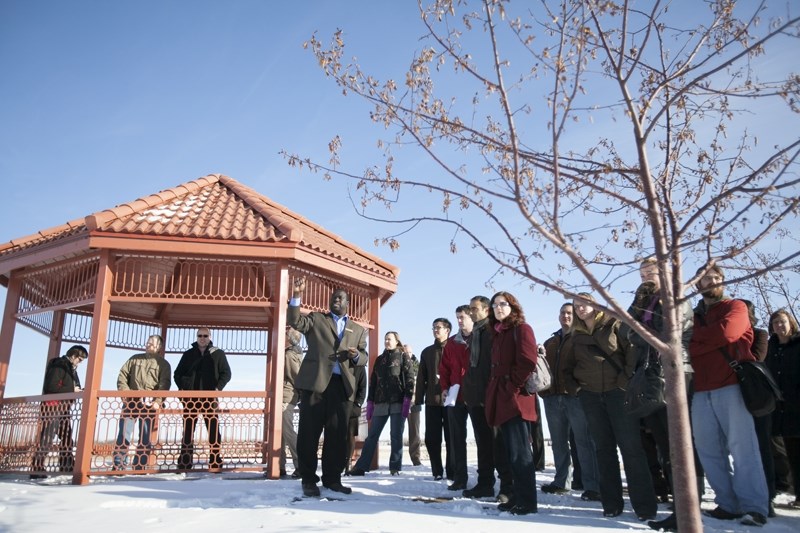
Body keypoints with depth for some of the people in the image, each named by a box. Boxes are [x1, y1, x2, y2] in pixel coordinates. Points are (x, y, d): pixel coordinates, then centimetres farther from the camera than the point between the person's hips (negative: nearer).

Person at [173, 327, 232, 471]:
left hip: (210, 398, -2)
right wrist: (182, 387, -1)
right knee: (187, 432, 4)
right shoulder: (188, 354, 12)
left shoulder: (218, 354, 5)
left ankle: (215, 464, 0)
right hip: (190, 398, 2)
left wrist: (218, 388, -12)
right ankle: (185, 464, 10)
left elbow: (226, 373, 3)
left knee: (214, 432, -4)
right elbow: (178, 373, 16)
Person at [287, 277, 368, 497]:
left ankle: (332, 478, 13)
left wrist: (356, 355, -9)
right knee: (309, 431, -1)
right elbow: (294, 321, -3)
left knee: (338, 434, 4)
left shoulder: (359, 329, 20)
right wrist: (296, 297, -15)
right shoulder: (316, 319, 15)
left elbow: (364, 358, 14)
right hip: (315, 381, -2)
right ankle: (308, 479, 7)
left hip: (342, 384, 2)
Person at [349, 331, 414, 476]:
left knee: (396, 436, -1)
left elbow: (409, 378, -3)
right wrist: (370, 402, 8)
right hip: (381, 403, 4)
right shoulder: (380, 359, 19)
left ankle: (395, 467, 7)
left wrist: (407, 400, -13)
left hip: (398, 403, -4)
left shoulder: (403, 356, 6)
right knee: (372, 436, 3)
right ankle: (361, 467, 4)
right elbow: (373, 381, 17)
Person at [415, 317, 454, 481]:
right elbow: (421, 377, 14)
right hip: (432, 400, 4)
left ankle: (452, 472, 11)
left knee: (451, 437, 2)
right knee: (431, 438, 4)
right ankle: (437, 471, 14)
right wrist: (418, 399, 6)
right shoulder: (427, 352, 16)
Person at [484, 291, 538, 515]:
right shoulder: (496, 333, 20)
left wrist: (512, 388, -16)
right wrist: (494, 392, 12)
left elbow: (527, 363, -16)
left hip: (516, 398, -8)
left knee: (519, 451, -8)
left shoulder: (521, 329, -4)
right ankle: (518, 497, 17)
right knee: (512, 451, 10)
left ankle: (527, 502, -2)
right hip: (501, 398, 9)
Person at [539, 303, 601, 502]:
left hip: (576, 395, -6)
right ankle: (561, 482, 20)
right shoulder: (550, 342, 21)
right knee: (558, 442, 11)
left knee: (583, 442, -5)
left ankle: (592, 486, -3)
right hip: (552, 397, 6)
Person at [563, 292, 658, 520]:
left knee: (631, 447, -5)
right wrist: (574, 387, 8)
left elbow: (633, 349, -9)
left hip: (618, 391, -4)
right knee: (603, 449, 7)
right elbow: (568, 367, 22)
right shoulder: (577, 336, 15)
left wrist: (627, 379, -14)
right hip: (590, 396, 5)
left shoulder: (613, 324, 1)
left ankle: (645, 505, -1)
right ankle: (611, 503, 12)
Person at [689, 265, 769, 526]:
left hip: (732, 385, -4)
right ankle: (728, 504, 7)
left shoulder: (736, 307, 9)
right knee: (709, 451, 1)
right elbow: (690, 350, 12)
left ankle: (754, 507, -3)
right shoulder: (692, 316, 21)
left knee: (742, 448, -8)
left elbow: (726, 332, -11)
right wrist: (712, 339, -4)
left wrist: (696, 336, 0)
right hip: (701, 391, 5)